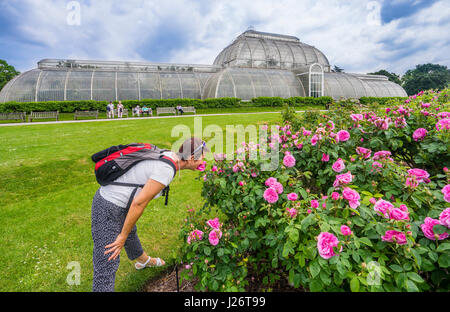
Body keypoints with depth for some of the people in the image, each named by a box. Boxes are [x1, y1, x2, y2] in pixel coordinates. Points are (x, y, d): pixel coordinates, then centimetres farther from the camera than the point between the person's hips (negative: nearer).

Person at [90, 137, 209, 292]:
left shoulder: (168, 155, 0)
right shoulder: (167, 169, -28)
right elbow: (139, 203, -27)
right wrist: (122, 236, -15)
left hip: (109, 195, 10)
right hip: (108, 209, -10)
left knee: (131, 233, 33)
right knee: (107, 265, -2)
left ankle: (144, 261, 61)